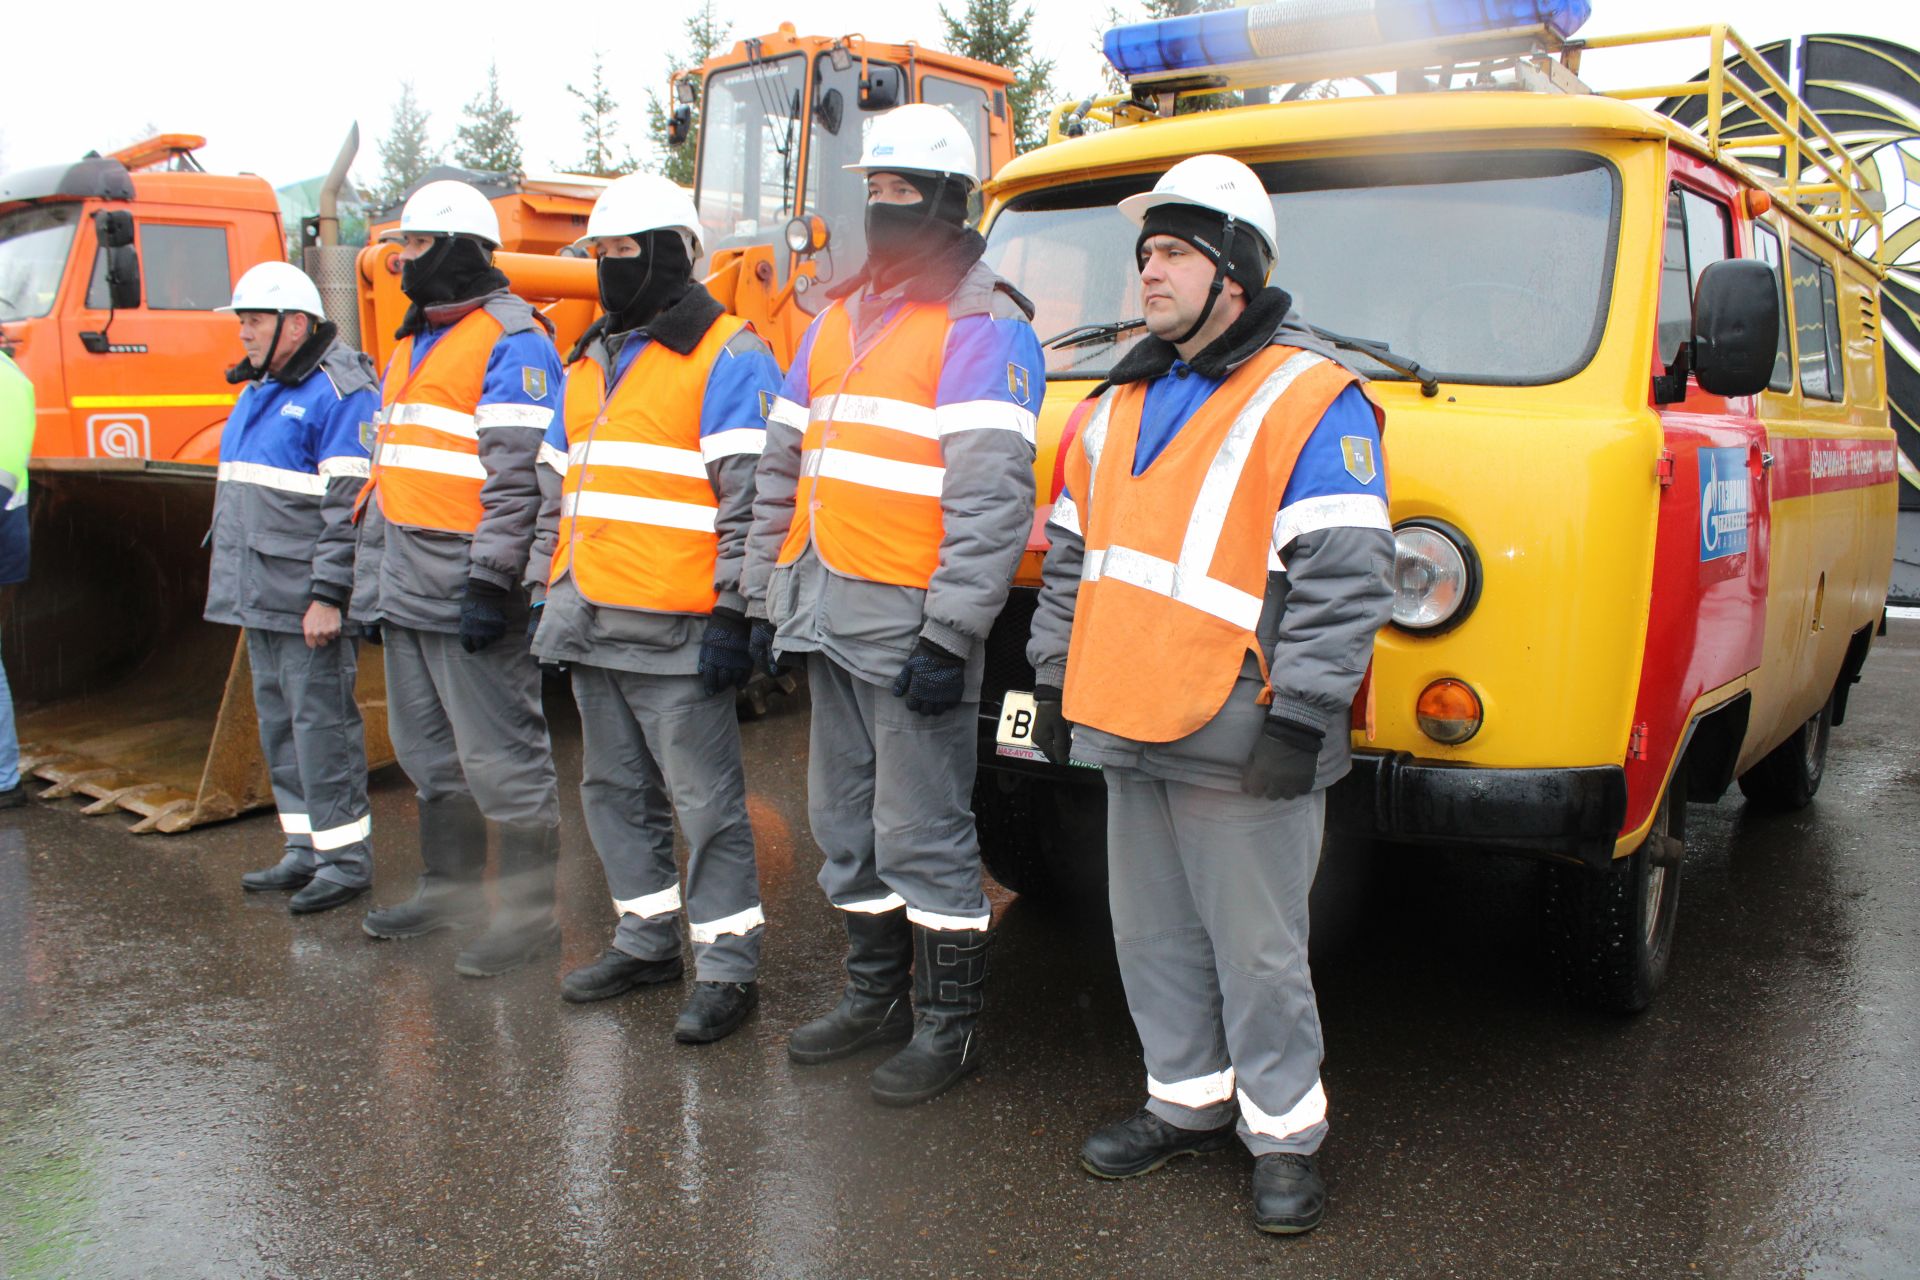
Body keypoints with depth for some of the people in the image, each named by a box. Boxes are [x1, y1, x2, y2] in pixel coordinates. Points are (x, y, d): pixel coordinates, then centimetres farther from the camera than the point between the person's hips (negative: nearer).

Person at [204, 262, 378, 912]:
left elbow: (351, 503, -19)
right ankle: (306, 851, 23)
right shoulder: (259, 390, 19)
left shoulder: (341, 391, -12)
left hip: (307, 603, -10)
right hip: (260, 597, 10)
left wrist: (327, 595, -22)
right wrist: (233, 580, 23)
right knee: (278, 723, 13)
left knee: (322, 720, -6)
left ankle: (346, 858, 3)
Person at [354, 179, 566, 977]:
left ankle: (529, 911, 4)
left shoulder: (510, 339, -10)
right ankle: (448, 889, 31)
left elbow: (518, 471, -19)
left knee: (499, 753, -5)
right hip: (406, 584, 10)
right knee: (428, 750, 17)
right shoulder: (413, 344, 21)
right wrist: (371, 568, 23)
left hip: (466, 584, -10)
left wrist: (490, 580, -24)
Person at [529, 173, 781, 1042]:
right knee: (616, 791, 16)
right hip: (589, 627, 9)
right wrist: (550, 594, 20)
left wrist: (731, 613, -18)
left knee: (705, 800, -3)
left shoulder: (727, 357, -6)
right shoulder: (592, 362, 19)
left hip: (674, 633, -9)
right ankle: (647, 939, 30)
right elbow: (558, 489, 24)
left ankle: (728, 964, 7)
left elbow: (750, 498, -14)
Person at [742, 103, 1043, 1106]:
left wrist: (950, 634, -22)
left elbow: (991, 496, -17)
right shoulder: (839, 319, 17)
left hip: (910, 622, -8)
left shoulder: (981, 326, -8)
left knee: (922, 832, -1)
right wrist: (766, 595, 16)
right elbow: (785, 466, 20)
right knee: (846, 823, 16)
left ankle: (949, 1024, 15)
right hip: (830, 617, 8)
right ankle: (875, 997, 33)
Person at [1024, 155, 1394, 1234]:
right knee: (1156, 935, 17)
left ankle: (1287, 1133, 21)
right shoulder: (1120, 406, 16)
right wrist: (1057, 681, 17)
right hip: (1127, 734, 7)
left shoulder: (1312, 402, -7)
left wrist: (1298, 719, -17)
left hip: (1238, 744, -7)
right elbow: (1073, 557, 20)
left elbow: (1348, 579, -13)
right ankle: (1189, 1102, 34)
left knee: (1259, 950, 3)